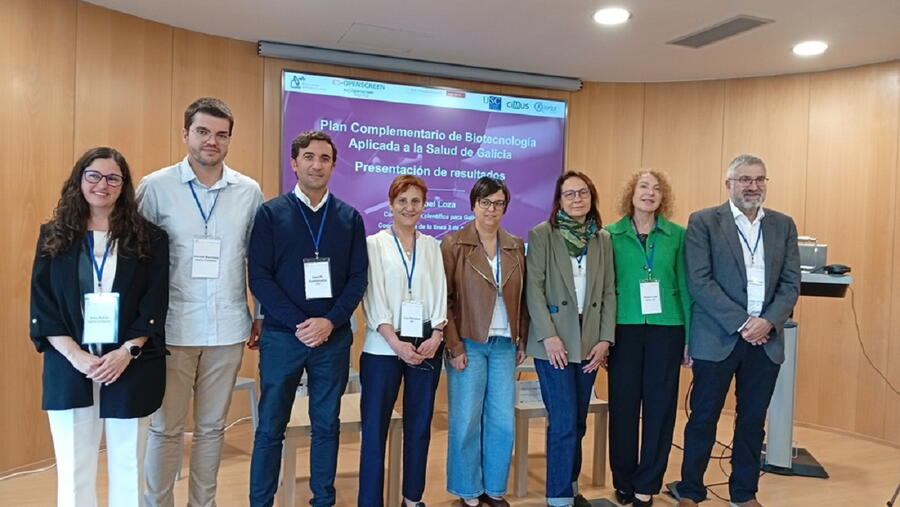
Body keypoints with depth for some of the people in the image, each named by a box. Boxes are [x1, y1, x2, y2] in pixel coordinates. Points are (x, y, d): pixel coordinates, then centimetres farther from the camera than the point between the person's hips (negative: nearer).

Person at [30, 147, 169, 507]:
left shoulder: (149, 238, 3)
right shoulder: (54, 236, 6)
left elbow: (155, 305, -2)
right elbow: (42, 305, 1)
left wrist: (126, 352, -14)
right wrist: (76, 356, -12)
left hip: (131, 366, -1)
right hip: (69, 367, 1)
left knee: (128, 465, 8)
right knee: (73, 468, 8)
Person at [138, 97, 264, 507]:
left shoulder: (250, 192, 2)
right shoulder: (155, 187, -3)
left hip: (227, 329, 2)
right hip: (173, 328, -2)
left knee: (211, 427, 14)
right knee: (165, 428, 8)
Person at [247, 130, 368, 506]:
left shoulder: (350, 218, 6)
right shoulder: (270, 213, 0)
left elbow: (358, 279, 2)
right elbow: (259, 278, -6)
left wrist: (329, 322, -12)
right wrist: (298, 324, -14)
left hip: (334, 338, 2)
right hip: (281, 336, -2)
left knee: (326, 425, 12)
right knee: (270, 427, 7)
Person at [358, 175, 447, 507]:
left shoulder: (432, 246, 11)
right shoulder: (374, 244, 1)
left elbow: (440, 294, 6)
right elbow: (374, 298, -6)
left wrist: (435, 336, -9)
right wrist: (396, 342, -16)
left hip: (426, 347, 3)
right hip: (383, 348, -3)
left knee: (419, 427, 11)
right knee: (375, 428, 0)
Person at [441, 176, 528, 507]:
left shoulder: (516, 246, 8)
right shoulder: (453, 243, -5)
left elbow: (522, 298, 12)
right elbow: (444, 299, -7)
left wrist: (522, 341, 7)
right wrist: (454, 346, -11)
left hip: (505, 344, 4)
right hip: (469, 343, -4)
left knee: (503, 422, 8)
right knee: (466, 422, 3)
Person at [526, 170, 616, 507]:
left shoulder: (602, 239, 10)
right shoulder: (541, 234, -2)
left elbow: (609, 292, 8)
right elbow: (534, 288, -8)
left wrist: (605, 339, 0)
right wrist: (548, 335, -15)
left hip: (589, 340, 4)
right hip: (554, 340, -4)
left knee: (578, 422, 12)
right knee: (564, 422, -6)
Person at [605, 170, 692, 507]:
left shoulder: (677, 234, 3)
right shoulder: (611, 235, 1)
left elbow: (685, 286, 4)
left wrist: (690, 337, 2)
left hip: (666, 329, 1)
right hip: (624, 328, -1)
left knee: (660, 407, 6)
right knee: (623, 406, 6)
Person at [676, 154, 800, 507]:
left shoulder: (783, 225, 10)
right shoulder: (703, 222, -3)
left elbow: (791, 283, 5)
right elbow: (699, 282, -10)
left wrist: (768, 322, -11)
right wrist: (741, 323, -15)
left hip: (766, 339, 4)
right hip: (718, 337, -3)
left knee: (753, 421, 12)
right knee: (703, 418, 5)